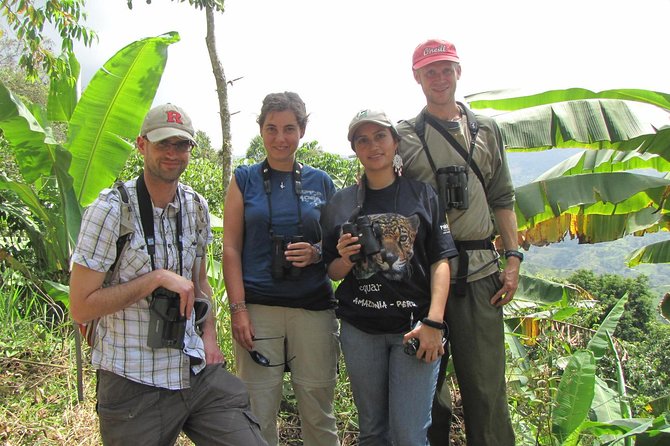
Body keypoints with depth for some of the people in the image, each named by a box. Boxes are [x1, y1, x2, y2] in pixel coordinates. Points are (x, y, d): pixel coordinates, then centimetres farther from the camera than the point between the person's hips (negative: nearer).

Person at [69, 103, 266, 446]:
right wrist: (157, 278, -20)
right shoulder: (112, 209, -13)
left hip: (198, 372, 5)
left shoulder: (196, 206, 5)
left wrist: (209, 336, 6)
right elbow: (81, 308, -14)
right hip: (134, 383, -4)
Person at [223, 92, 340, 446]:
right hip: (257, 307, -1)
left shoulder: (321, 182, 9)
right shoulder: (244, 179, 5)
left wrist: (316, 253, -8)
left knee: (318, 412, 7)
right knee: (257, 413, 3)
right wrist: (238, 308, -7)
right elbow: (231, 248, 2)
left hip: (313, 307, 1)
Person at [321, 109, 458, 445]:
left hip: (414, 326, -2)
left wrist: (433, 322, -12)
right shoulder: (341, 203, 8)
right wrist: (345, 260, -10)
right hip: (359, 330, 2)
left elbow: (440, 262, -1)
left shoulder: (422, 195, 4)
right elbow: (333, 273, 12)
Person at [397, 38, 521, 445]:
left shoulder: (487, 130, 15)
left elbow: (502, 199, 14)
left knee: (486, 385, 3)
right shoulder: (405, 136, 7)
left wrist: (513, 258, 5)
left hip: (480, 270, 2)